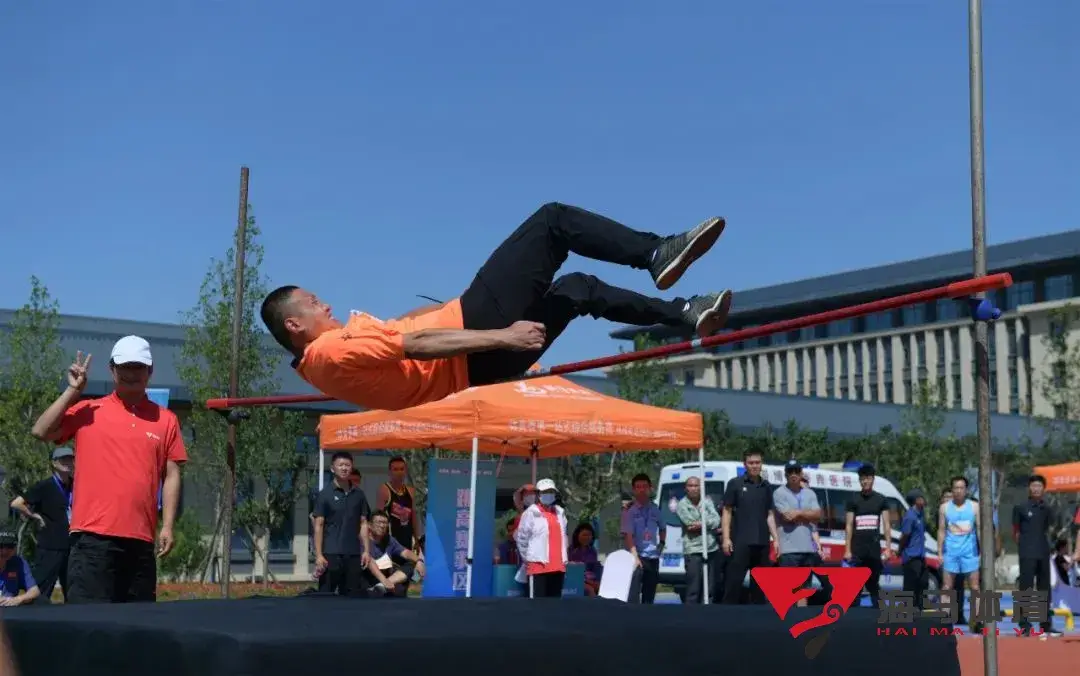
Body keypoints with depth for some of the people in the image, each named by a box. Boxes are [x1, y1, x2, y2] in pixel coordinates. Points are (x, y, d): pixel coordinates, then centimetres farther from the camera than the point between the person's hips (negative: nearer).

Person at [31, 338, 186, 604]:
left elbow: (171, 475, 9)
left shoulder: (165, 420, 11)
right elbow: (41, 431, -4)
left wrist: (167, 527, 1)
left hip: (141, 540, 3)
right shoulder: (87, 412, 7)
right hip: (92, 536, -3)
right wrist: (73, 390, -4)